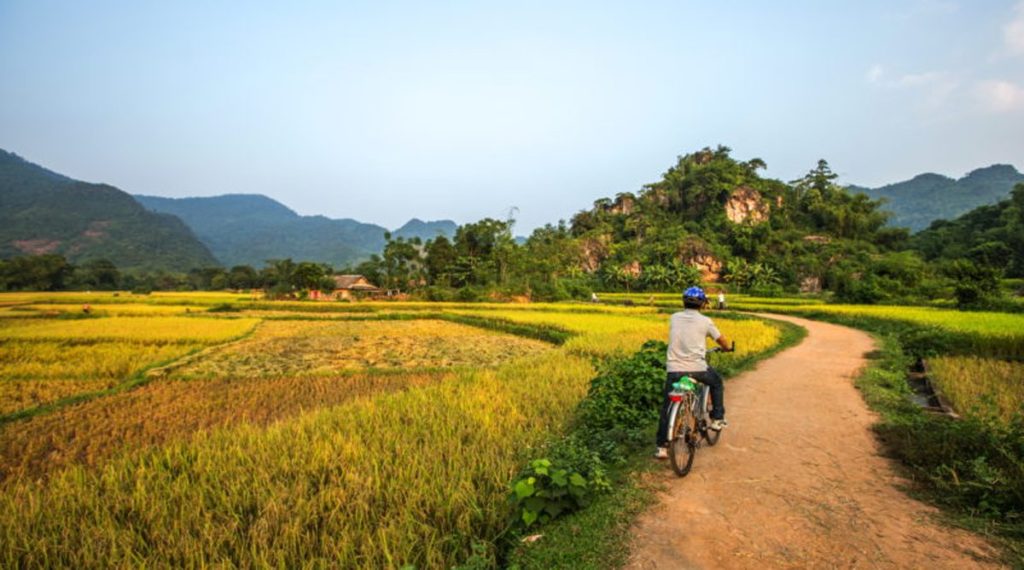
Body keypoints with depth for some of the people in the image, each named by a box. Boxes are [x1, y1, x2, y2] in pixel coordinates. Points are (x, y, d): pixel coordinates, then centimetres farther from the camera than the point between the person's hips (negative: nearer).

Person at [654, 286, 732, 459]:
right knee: (717, 383, 31)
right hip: (697, 369, -2)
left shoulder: (674, 318, 7)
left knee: (667, 409, 10)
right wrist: (727, 348, 35)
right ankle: (717, 419, 33)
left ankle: (662, 447, 8)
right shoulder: (704, 321, -1)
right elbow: (722, 340, 12)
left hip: (674, 369, 2)